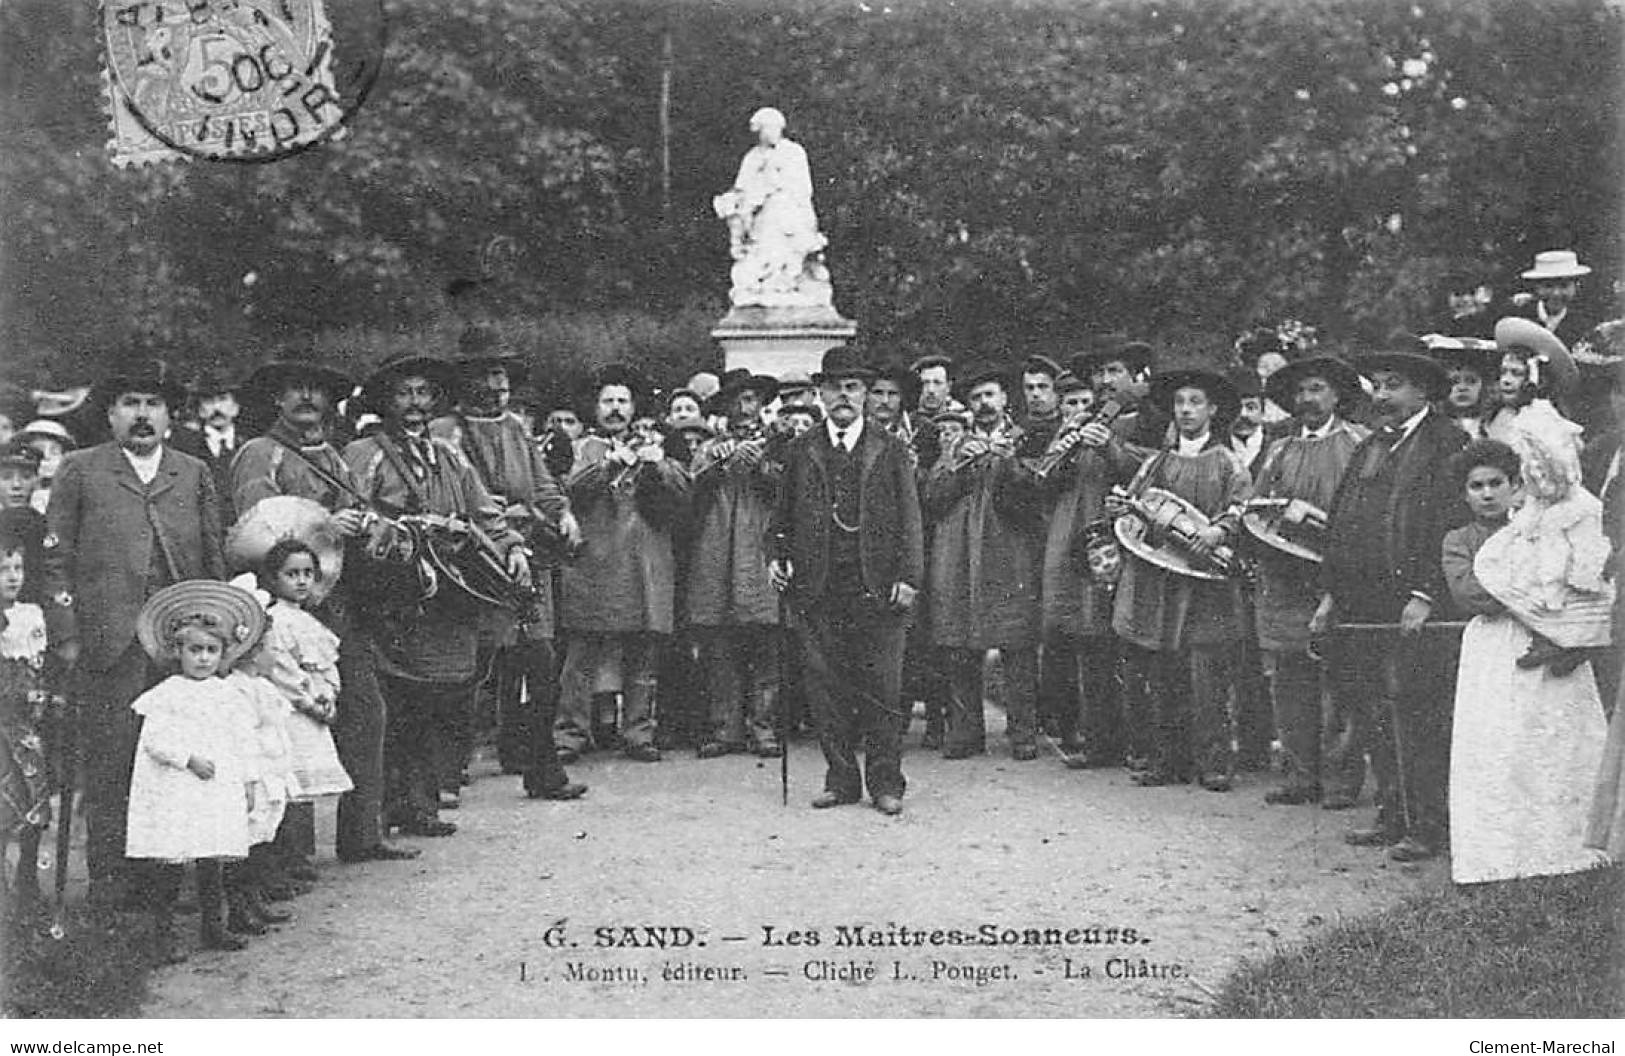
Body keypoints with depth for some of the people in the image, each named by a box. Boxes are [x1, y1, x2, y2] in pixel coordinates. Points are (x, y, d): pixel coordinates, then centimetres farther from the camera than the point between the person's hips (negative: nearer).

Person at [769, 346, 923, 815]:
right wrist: (778, 558, 0)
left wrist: (909, 577, -7)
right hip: (817, 588, 2)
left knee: (882, 686, -1)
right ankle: (840, 778, 12)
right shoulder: (803, 451, 12)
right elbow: (784, 515, 16)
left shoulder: (891, 451, 7)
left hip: (876, 589, -2)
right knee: (825, 685, 3)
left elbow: (909, 520, 3)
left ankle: (885, 782, 8)